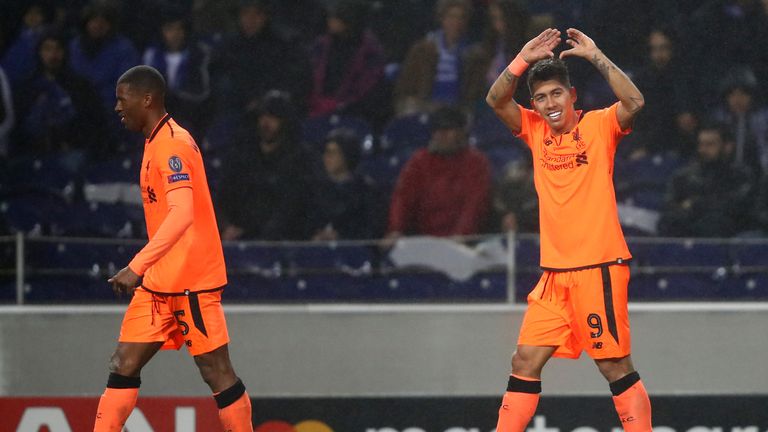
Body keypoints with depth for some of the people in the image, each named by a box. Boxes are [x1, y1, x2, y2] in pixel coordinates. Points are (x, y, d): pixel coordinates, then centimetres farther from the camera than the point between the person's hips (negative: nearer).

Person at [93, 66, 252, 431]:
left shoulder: (172, 144, -16)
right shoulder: (156, 143, 15)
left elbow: (182, 214, -29)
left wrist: (137, 267, -35)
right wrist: (141, 270, 23)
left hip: (192, 279, -10)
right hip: (159, 282, 10)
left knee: (216, 372, -4)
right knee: (124, 364, 3)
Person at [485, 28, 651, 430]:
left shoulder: (599, 125, -3)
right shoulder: (535, 130, 10)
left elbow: (634, 102, -21)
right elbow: (496, 100, -1)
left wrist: (595, 56, -21)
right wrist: (523, 61, -14)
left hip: (599, 268, -5)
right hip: (554, 272, 5)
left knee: (615, 365, -5)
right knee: (525, 361, 4)